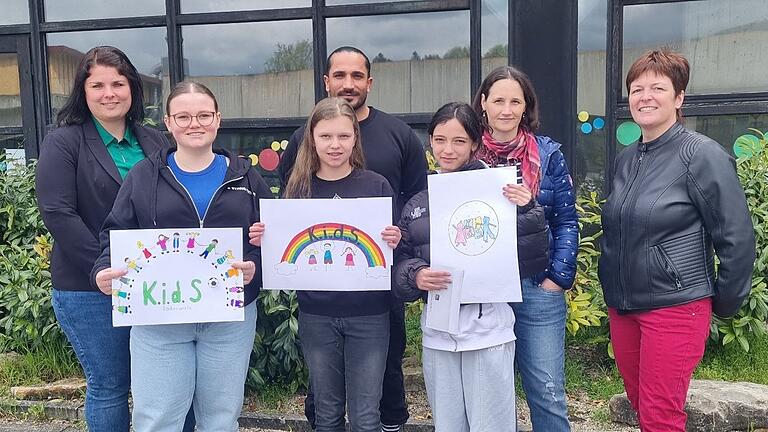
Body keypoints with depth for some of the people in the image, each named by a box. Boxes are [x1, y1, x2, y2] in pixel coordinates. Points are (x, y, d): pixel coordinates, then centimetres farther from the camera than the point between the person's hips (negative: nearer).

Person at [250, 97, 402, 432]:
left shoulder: (376, 185, -4)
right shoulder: (298, 188, 1)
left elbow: (393, 251, 1)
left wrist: (394, 241, -20)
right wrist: (263, 240, -10)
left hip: (368, 315, -1)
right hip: (316, 316, 2)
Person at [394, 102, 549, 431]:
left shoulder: (495, 190, -4)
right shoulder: (418, 204, 10)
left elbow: (531, 261, -6)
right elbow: (402, 263, 9)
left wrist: (527, 212, -20)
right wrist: (416, 276, -12)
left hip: (488, 326, -4)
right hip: (437, 330, 4)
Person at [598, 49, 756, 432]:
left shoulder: (702, 155, -11)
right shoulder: (625, 159, 9)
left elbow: (737, 238, -10)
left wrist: (725, 303, -4)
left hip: (675, 308, -6)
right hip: (621, 307, 6)